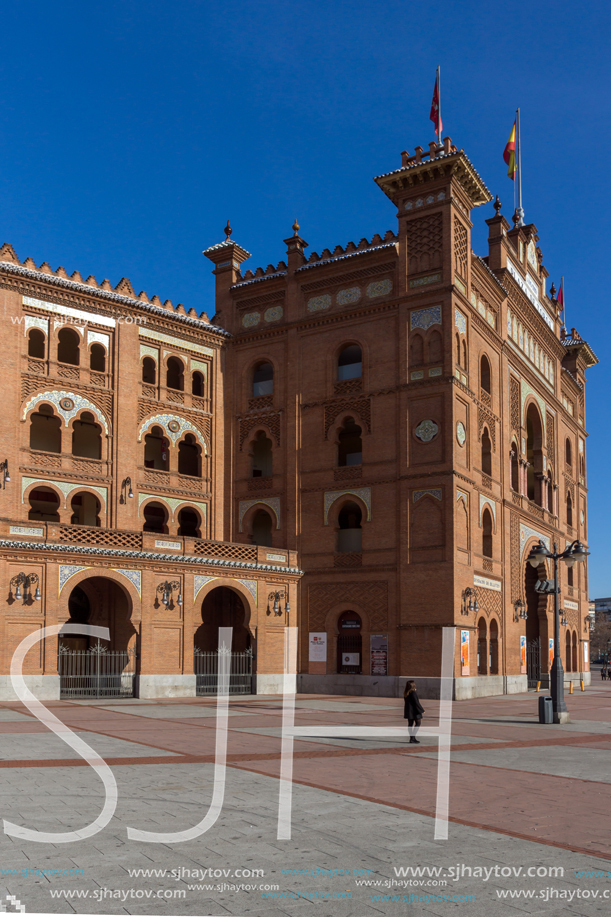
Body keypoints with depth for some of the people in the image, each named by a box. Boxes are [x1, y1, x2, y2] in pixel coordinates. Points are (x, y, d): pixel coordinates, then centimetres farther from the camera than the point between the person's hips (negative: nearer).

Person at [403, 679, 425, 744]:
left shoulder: (406, 693, 8)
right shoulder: (413, 693, -18)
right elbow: (416, 702, -17)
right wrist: (422, 710, -10)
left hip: (408, 710, 9)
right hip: (414, 710, -9)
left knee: (410, 724, 10)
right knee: (418, 723, -3)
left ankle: (412, 738, 15)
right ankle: (412, 738, -9)